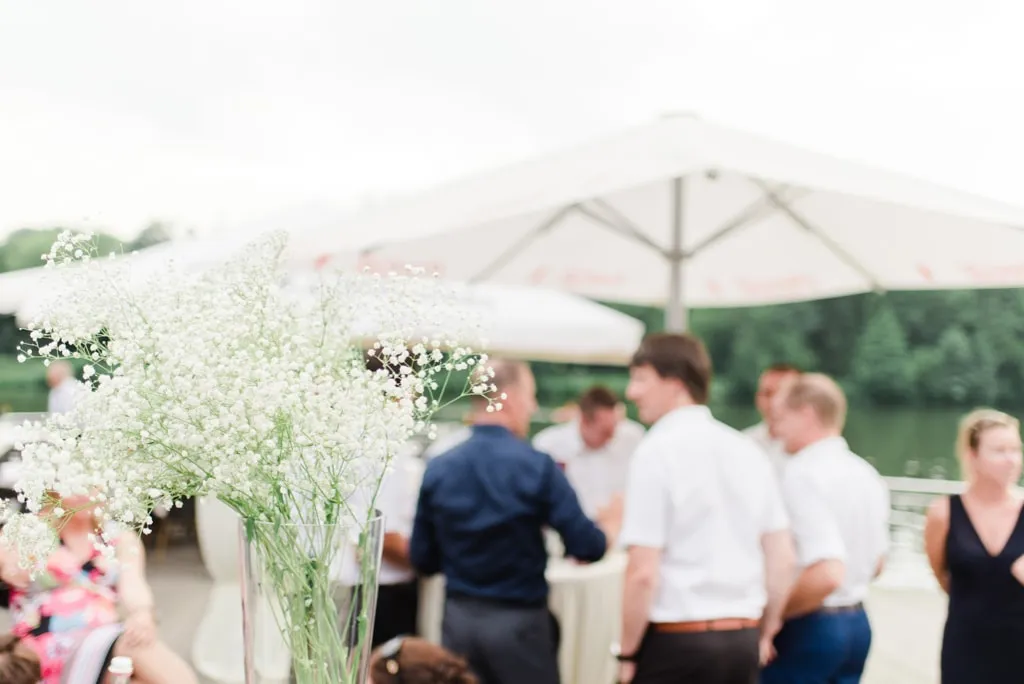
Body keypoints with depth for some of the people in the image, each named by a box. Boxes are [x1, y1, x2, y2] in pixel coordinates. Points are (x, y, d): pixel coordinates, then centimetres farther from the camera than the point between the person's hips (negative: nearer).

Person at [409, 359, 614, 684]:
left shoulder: (438, 468, -3)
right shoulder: (536, 466, -14)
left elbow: (423, 559, 3)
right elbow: (586, 547, -13)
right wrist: (609, 533, 8)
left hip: (458, 620, 4)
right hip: (518, 621, -3)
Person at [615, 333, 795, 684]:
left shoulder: (657, 451, -12)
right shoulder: (748, 452, 8)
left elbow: (643, 572, -15)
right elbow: (782, 559, 10)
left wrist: (627, 652, -5)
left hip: (676, 641, -6)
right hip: (743, 641, 6)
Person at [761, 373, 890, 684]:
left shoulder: (803, 474, -19)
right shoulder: (867, 474, 9)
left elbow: (826, 574, -28)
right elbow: (875, 563, 18)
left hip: (806, 629, -9)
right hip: (856, 622, 9)